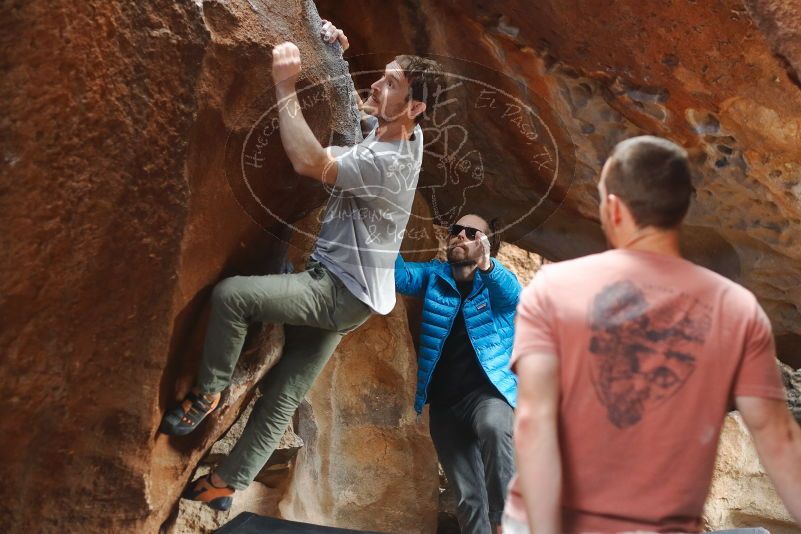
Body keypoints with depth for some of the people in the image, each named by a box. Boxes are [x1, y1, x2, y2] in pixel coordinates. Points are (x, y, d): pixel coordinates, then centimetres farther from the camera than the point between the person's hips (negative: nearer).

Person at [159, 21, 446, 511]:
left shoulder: (387, 162, -25)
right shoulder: (406, 134, 4)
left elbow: (309, 162, -34)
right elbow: (352, 103, 25)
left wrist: (286, 86, -29)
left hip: (342, 292, -10)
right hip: (345, 291, 10)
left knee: (231, 294, -21)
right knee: (284, 398, 12)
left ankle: (208, 393, -1)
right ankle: (227, 485, 20)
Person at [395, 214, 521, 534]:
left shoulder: (496, 284, 0)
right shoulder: (434, 276, 8)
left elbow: (512, 292, -23)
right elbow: (399, 276, -10)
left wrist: (487, 265, -46)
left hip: (486, 390, -3)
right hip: (443, 401, 4)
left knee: (493, 428, -37)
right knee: (467, 495, 5)